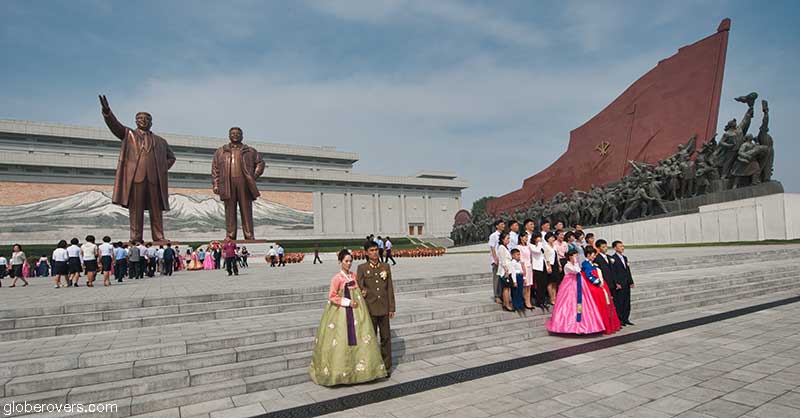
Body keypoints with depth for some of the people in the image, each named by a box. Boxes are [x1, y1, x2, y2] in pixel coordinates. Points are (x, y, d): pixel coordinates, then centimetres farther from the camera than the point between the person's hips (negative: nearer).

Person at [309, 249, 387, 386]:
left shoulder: (353, 276, 8)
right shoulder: (337, 278, -11)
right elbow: (331, 297, -15)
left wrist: (361, 294, 5)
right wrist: (348, 302, -16)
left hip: (355, 311, 6)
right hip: (342, 312, -6)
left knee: (357, 338, 5)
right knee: (341, 341, -1)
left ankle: (356, 368, 15)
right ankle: (339, 371, 12)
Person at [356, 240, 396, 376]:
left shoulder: (386, 267, 4)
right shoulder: (361, 268, -3)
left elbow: (390, 288, 5)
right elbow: (360, 288, -2)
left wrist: (391, 308, 3)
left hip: (384, 308, 2)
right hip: (370, 308, -2)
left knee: (386, 337, 7)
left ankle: (386, 366, 20)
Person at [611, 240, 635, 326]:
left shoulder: (625, 258, 16)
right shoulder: (613, 258, -10)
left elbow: (628, 271, 19)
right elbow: (613, 272, -14)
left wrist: (631, 282, 13)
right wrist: (617, 283, -19)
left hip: (626, 284, 8)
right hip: (619, 284, -8)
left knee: (627, 302, 12)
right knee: (619, 302, -3)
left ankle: (625, 319, 20)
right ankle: (619, 320, 4)